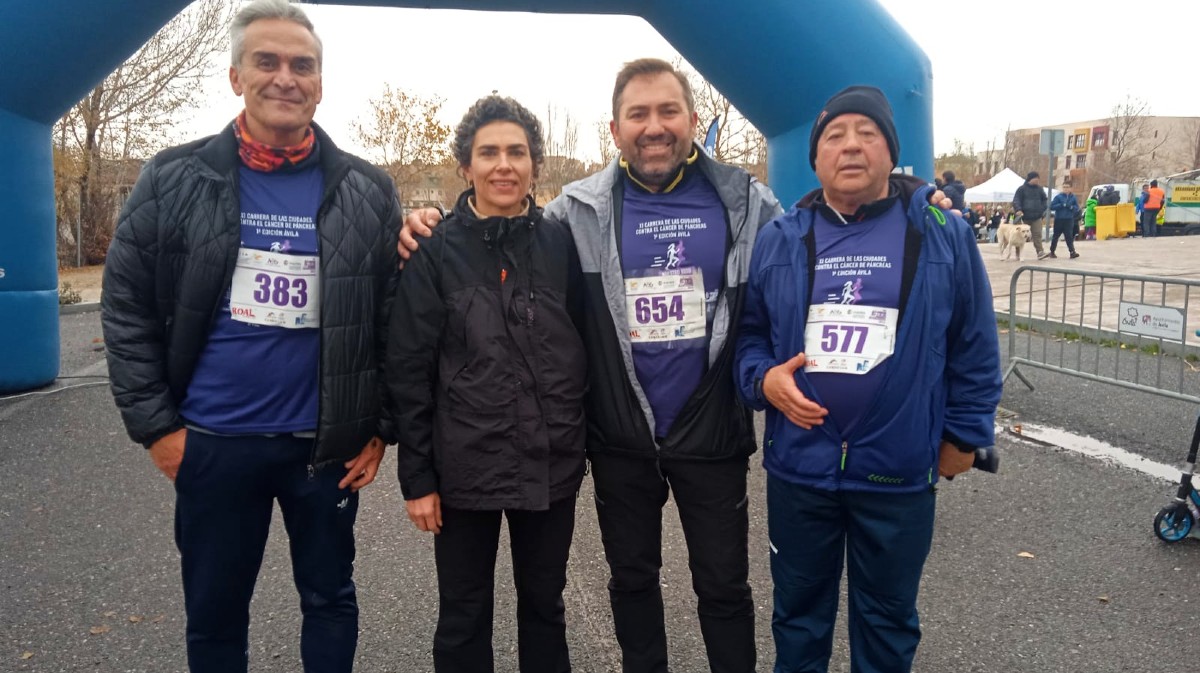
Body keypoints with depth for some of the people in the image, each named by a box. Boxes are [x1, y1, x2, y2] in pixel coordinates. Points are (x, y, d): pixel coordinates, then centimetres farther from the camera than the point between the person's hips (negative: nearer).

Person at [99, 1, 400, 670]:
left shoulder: (368, 191, -2)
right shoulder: (174, 179, -2)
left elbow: (396, 319, 1)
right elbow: (127, 307, 1)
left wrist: (380, 428, -2)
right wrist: (155, 424, -3)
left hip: (327, 441, 0)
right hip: (212, 441, 1)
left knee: (330, 598, 16)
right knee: (214, 612, 16)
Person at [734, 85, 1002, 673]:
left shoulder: (943, 234, -3)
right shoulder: (778, 240, 0)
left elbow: (974, 347, 3)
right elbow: (748, 333, 7)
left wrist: (965, 434, 4)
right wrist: (763, 379, -12)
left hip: (899, 472, -1)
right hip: (798, 467, 1)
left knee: (887, 615, 19)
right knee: (799, 608, 20)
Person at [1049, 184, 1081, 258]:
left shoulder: (1073, 197, 4)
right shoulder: (1058, 196, -2)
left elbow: (1077, 208, 5)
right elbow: (1052, 207, -7)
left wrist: (1071, 207, -15)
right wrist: (1062, 205, -17)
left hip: (1069, 219, 1)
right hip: (1059, 219, -1)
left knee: (1069, 236, -7)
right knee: (1056, 236, 9)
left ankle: (1072, 252, -12)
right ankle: (1052, 252, 20)